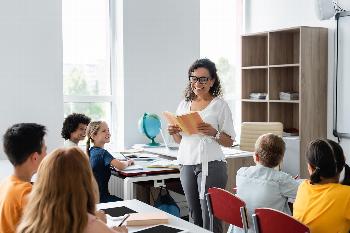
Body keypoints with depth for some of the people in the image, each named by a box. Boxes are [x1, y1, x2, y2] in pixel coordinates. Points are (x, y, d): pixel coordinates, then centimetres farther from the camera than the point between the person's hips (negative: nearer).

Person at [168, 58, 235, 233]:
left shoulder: (220, 105, -1)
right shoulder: (184, 104, 14)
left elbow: (229, 141, -1)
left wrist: (213, 133, -18)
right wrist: (174, 132, 0)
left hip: (211, 165, -5)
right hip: (187, 164, 5)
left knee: (210, 218, -6)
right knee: (195, 217, 11)